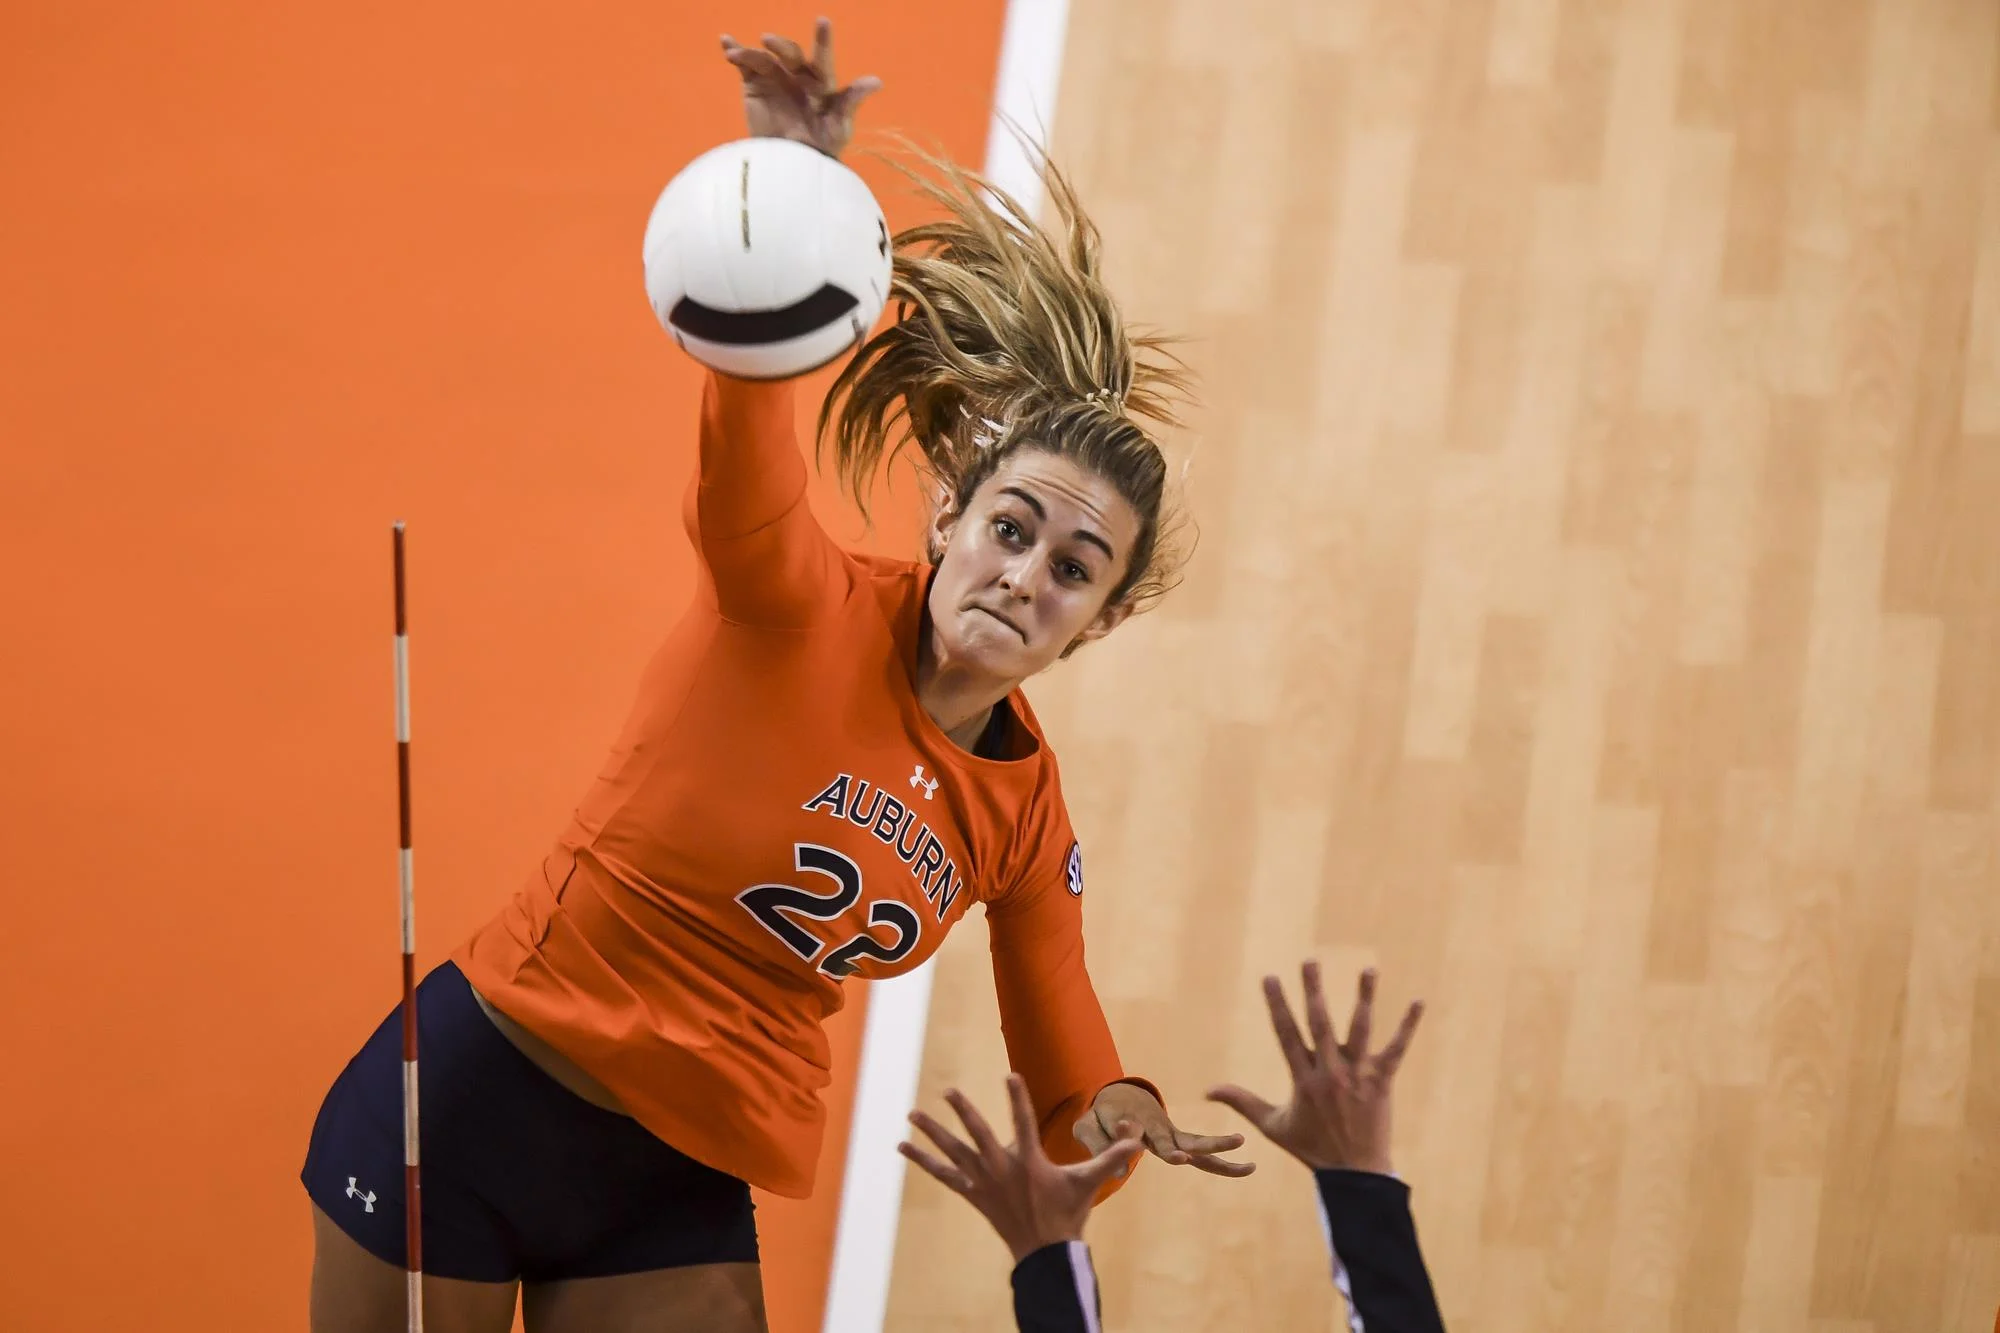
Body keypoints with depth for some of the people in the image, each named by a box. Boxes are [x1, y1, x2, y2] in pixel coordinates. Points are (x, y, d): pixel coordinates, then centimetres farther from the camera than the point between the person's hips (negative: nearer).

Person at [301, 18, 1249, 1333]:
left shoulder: (1025, 810, 1)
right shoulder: (800, 609, -14)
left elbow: (1065, 1060, 9)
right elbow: (744, 455, -36)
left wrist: (1122, 1118, -17)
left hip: (680, 1191, 4)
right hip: (475, 1090, -4)